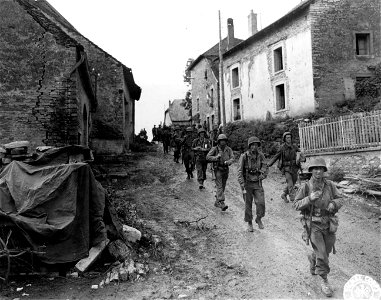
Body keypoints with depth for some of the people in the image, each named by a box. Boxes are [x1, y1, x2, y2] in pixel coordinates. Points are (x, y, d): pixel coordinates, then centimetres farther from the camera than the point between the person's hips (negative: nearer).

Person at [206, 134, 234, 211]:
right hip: (218, 170, -4)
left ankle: (217, 202, 28)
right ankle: (222, 204, -17)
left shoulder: (228, 149, 0)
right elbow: (208, 157, -10)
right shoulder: (215, 149, -8)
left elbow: (232, 158, -7)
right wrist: (216, 157, -22)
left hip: (226, 170, 4)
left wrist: (227, 162, -27)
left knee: (223, 187, 12)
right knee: (219, 187, -11)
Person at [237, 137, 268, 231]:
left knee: (261, 202, -8)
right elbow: (240, 172, -13)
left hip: (257, 183, 2)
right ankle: (249, 223, 22)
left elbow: (265, 167, 9)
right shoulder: (244, 156, -14)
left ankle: (259, 219, 17)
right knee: (248, 204, 5)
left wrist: (263, 175, -12)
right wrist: (242, 186, -18)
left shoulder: (260, 155, -4)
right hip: (247, 183, -2)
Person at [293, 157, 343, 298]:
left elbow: (339, 200, 3)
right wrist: (309, 199, -28)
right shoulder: (305, 187, -13)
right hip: (313, 225, -3)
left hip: (328, 224, 4)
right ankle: (324, 281, 13)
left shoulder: (330, 185, -6)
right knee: (322, 255, -7)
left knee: (325, 251, 19)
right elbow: (296, 205, -10)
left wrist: (333, 204, -21)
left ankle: (312, 258, 52)